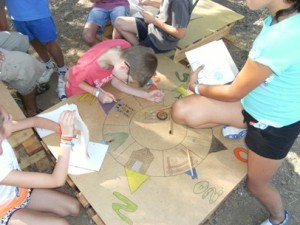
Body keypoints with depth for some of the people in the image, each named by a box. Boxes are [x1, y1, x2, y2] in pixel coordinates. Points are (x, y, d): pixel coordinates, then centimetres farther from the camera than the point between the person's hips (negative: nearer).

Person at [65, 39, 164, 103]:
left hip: (98, 90, 4)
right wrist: (97, 93, -31)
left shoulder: (124, 47, -31)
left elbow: (115, 81, -19)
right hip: (78, 95, -4)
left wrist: (146, 95, -26)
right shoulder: (89, 67, -47)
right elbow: (69, 77, -24)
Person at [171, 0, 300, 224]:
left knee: (256, 183, 17)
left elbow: (235, 93, -21)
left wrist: (196, 87, -7)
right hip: (253, 102, 7)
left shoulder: (280, 38, -36)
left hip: (276, 123, -7)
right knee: (182, 111, -8)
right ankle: (238, 126, 19)